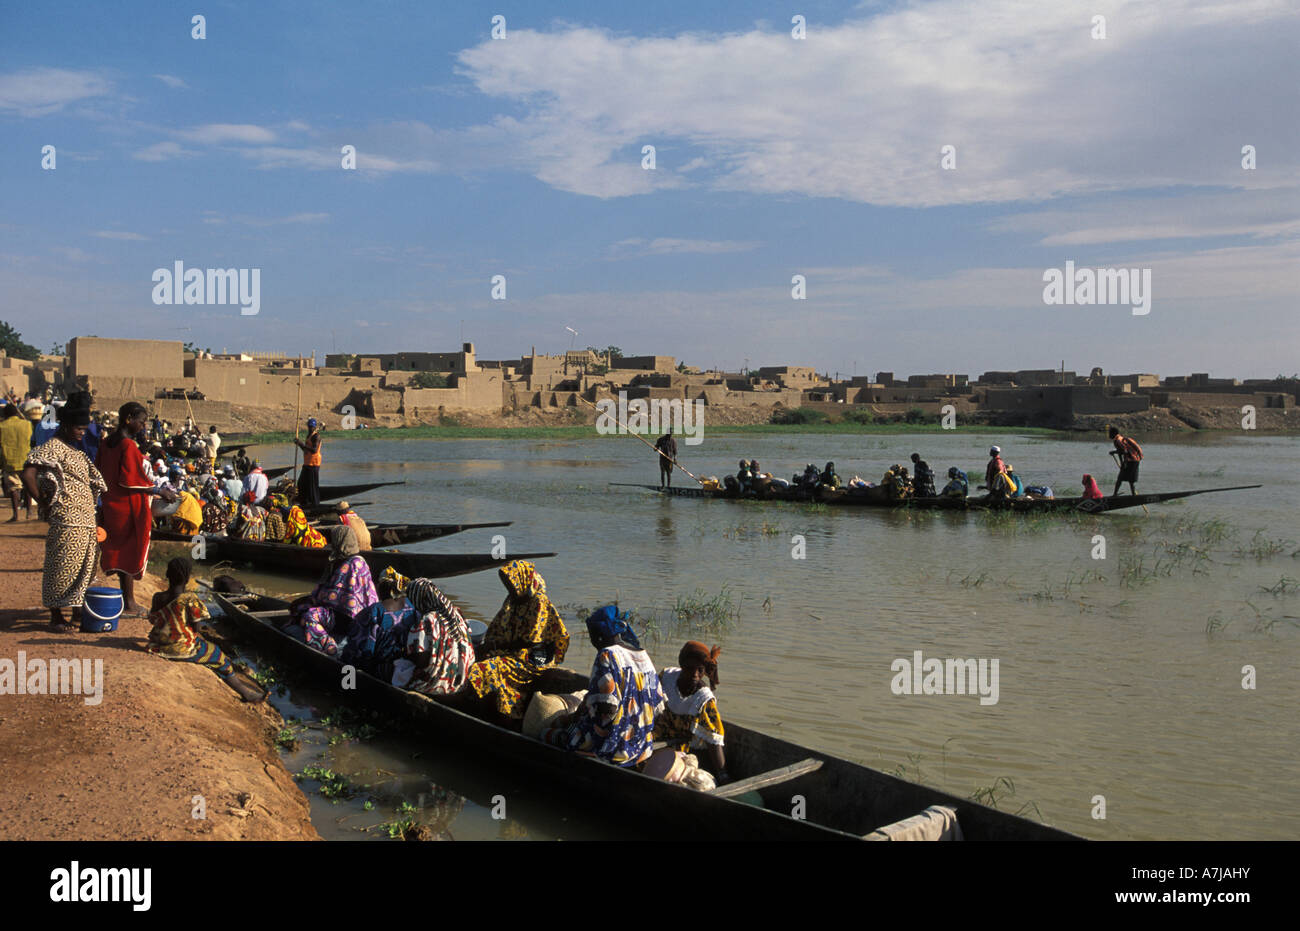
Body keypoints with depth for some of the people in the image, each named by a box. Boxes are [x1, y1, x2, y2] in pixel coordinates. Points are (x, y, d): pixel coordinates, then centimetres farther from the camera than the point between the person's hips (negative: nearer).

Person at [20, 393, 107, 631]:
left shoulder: (77, 452, 18)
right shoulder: (52, 447, -8)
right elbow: (28, 475, -20)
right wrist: (43, 502, -10)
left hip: (86, 522, 9)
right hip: (66, 522, -9)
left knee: (84, 568, 13)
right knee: (61, 568, -2)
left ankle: (78, 614, 22)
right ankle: (56, 616, 8)